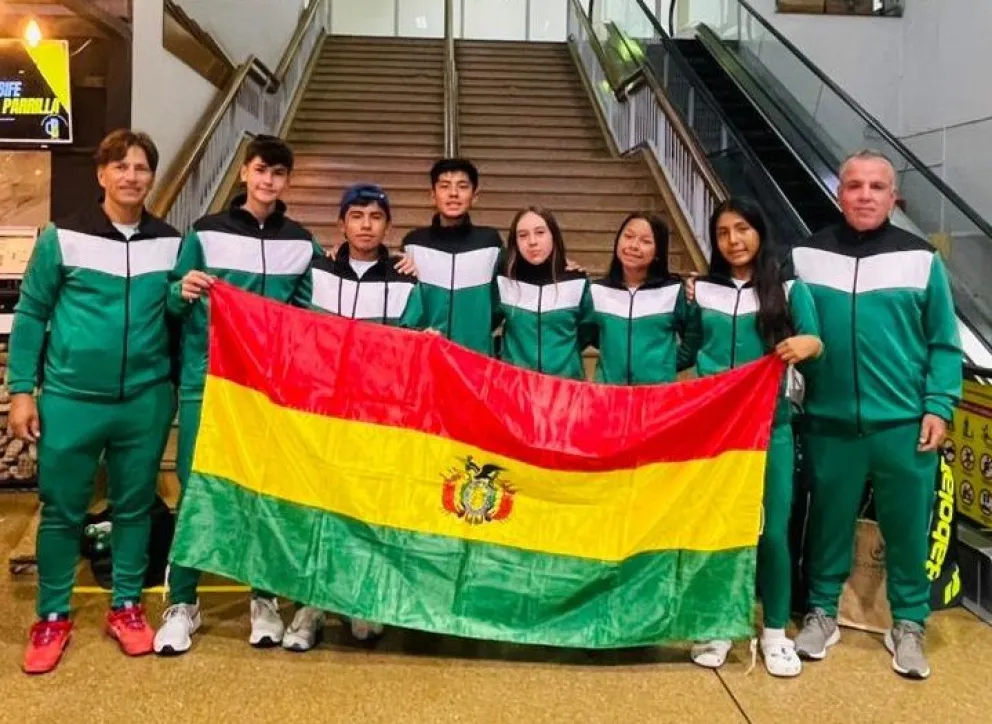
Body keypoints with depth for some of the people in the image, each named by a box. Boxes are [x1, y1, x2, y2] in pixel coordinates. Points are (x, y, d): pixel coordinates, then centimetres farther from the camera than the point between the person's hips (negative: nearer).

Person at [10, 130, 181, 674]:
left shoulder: (172, 243, 4)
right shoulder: (62, 237, -3)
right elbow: (30, 314, 1)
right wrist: (21, 390, -2)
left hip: (146, 401, 2)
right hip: (70, 399, -2)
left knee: (134, 507, 12)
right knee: (62, 510, 7)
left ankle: (126, 607, 28)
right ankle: (52, 617, 24)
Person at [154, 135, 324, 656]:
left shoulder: (302, 243, 7)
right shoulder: (206, 232, 1)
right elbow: (171, 305, 3)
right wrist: (183, 292, -17)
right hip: (207, 380, -1)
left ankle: (264, 599, 20)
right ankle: (183, 602, 13)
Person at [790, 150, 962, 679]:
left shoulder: (921, 259, 0)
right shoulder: (806, 257, 2)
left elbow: (944, 344, 2)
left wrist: (938, 406, -6)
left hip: (904, 423, 0)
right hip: (830, 422, 1)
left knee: (907, 526, 10)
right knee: (828, 521, 12)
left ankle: (908, 623, 27)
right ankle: (822, 612, 29)